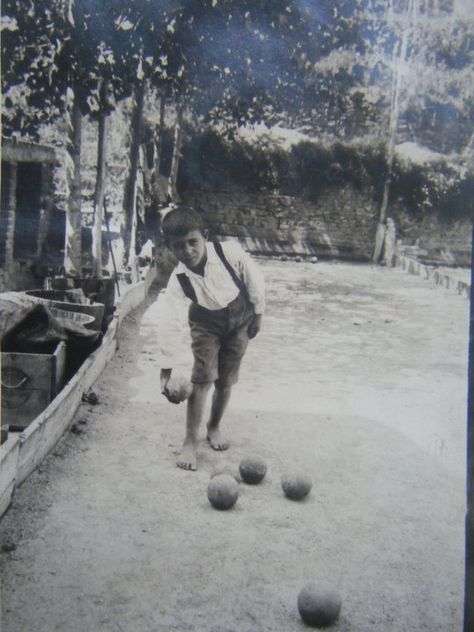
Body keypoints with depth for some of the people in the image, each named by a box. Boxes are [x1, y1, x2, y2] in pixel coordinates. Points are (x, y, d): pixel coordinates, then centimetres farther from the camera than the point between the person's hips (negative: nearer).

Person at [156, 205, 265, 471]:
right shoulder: (178, 281, -29)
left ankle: (214, 427, 31)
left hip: (239, 320, 1)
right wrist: (166, 370, -34)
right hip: (206, 324, -1)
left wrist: (258, 313, -2)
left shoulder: (230, 252, -31)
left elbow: (255, 279, -13)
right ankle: (190, 442, 1)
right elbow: (170, 326, -31)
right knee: (202, 379, -11)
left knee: (226, 381, 7)